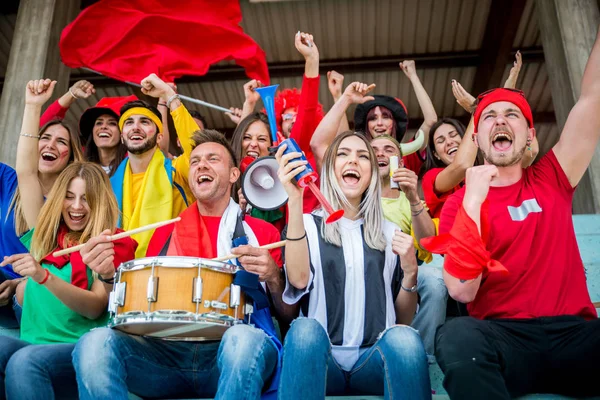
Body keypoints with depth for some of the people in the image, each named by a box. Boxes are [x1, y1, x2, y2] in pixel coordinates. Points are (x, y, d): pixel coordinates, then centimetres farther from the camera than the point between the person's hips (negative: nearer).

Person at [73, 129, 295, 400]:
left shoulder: (262, 232, 12)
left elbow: (289, 313, 9)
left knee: (243, 338, -37)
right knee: (96, 343, -25)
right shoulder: (165, 233, 21)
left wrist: (272, 277, -12)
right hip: (166, 351, 3)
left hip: (229, 351, -2)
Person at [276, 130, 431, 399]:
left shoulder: (389, 232, 14)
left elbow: (404, 320, 14)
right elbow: (298, 280, -15)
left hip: (376, 357, 2)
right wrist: (295, 201, -22)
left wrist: (410, 271, -5)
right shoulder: (308, 224, 8)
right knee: (305, 329, -34)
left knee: (404, 338, -32)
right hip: (321, 358, -1)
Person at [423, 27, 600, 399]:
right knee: (458, 336, -36)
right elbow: (462, 290, -10)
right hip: (503, 338, -1)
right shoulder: (458, 203, 6)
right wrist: (472, 200, -15)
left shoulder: (551, 181, 13)